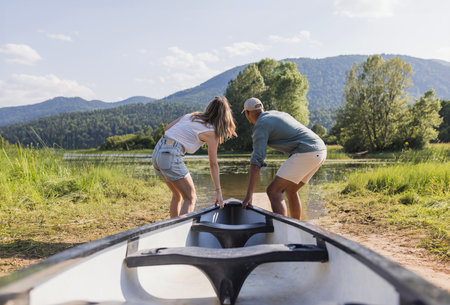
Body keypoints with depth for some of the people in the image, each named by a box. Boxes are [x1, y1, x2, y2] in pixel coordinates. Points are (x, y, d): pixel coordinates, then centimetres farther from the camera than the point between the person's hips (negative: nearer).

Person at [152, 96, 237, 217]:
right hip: (171, 156, -8)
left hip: (157, 150, 8)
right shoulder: (211, 132, -3)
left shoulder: (192, 115, 15)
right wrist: (218, 191, 0)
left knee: (177, 195, 22)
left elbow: (167, 128, 15)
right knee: (191, 198, 2)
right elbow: (213, 164, -3)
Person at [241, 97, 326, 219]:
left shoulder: (260, 126, -4)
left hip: (306, 153, -9)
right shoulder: (279, 113, 23)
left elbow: (256, 162, -13)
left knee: (273, 191, -7)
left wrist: (249, 195, -15)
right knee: (291, 190, 22)